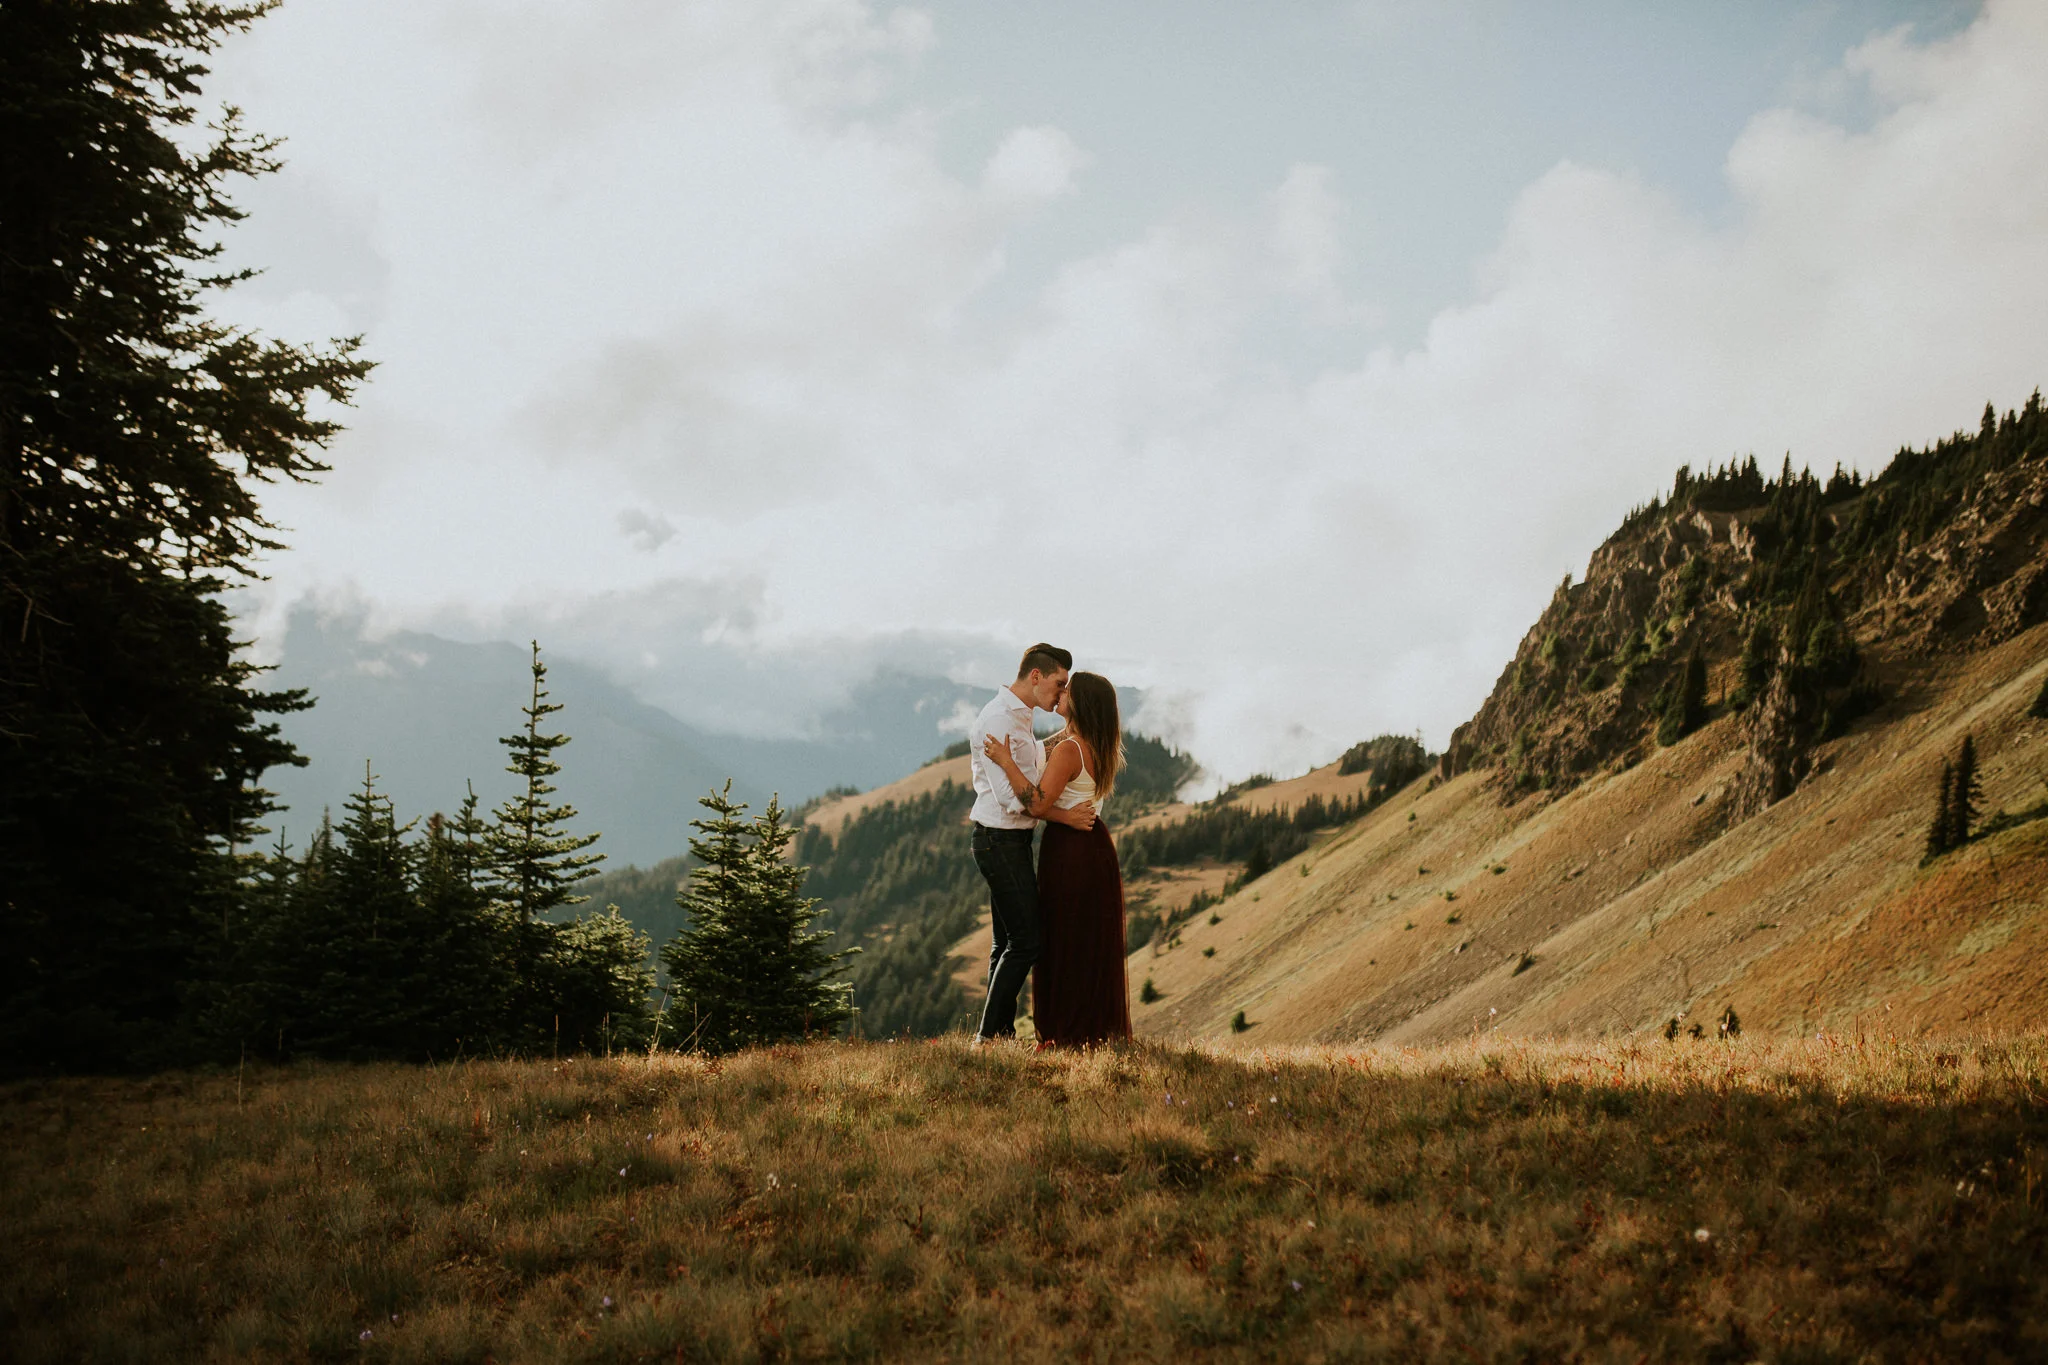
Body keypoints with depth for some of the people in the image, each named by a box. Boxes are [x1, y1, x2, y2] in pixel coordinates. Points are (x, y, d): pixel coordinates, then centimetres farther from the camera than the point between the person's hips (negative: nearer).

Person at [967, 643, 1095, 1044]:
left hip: (1012, 840, 11)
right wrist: (1065, 816, -18)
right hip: (1000, 840, -11)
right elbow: (1013, 796, -21)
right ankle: (990, 1034, -7)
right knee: (1026, 941, -10)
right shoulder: (998, 720, -17)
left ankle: (1000, 1033, 16)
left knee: (1008, 942, 12)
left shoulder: (1020, 719, 16)